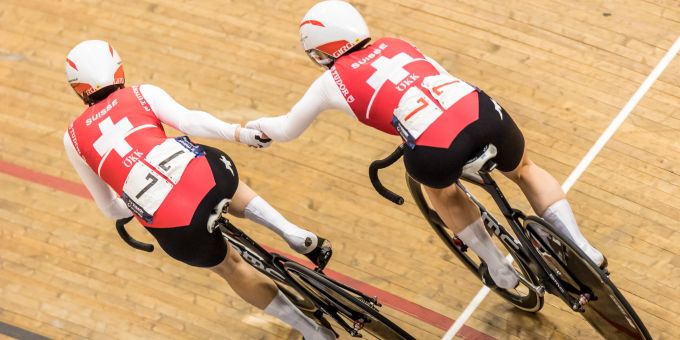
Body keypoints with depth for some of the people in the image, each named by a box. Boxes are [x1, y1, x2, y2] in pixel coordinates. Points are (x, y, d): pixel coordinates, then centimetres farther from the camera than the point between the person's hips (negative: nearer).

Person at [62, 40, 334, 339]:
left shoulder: (74, 138, 21)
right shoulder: (142, 93, 17)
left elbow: (110, 208, 27)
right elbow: (189, 120, -4)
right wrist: (241, 133, -1)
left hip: (176, 228, 0)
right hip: (207, 173, 1)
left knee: (231, 269, 29)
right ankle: (297, 236, 20)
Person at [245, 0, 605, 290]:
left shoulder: (332, 80, 17)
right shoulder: (393, 44, 27)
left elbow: (286, 130, 32)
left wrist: (257, 125, 54)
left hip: (437, 152, -3)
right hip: (484, 112, 3)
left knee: (441, 188, 35)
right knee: (524, 170, 36)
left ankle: (500, 270, 37)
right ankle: (582, 250, 29)